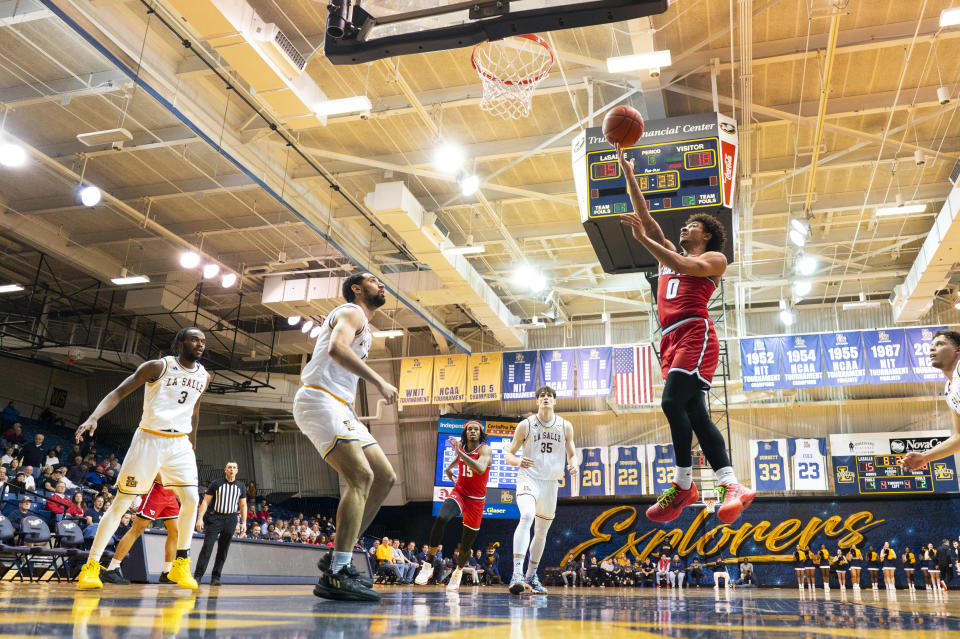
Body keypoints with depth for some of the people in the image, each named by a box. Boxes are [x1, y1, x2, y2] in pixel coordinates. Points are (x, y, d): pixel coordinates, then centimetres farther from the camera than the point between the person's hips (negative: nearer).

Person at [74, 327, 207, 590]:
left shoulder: (203, 377, 7)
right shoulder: (158, 367, -9)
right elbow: (118, 392, -12)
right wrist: (93, 417, -27)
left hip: (179, 443, 5)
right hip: (149, 440, -4)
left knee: (191, 499, -7)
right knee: (122, 502, -2)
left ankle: (181, 565, 6)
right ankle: (91, 566, 7)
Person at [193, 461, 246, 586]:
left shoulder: (240, 486, 10)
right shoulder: (216, 483, 1)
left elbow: (243, 505, 14)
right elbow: (206, 501, -1)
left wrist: (244, 523, 6)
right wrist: (200, 518, -10)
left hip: (230, 520, 3)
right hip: (215, 518, -3)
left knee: (223, 550, 4)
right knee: (207, 546, -12)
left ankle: (215, 578, 10)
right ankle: (197, 576, -11)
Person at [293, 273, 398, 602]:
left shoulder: (363, 327, 28)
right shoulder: (352, 312, -4)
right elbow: (337, 349, -24)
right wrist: (379, 381, -25)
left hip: (339, 408, 10)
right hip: (319, 400, -10)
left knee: (385, 477, 5)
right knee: (361, 476, -23)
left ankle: (337, 558, 8)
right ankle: (336, 575, -24)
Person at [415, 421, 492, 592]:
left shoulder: (485, 450, -14)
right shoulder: (461, 445, 2)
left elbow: (480, 469, -37)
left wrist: (460, 452, -38)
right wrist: (449, 467, 24)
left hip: (476, 500, -2)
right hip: (459, 493, 2)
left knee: (466, 546, 6)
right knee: (441, 519, -31)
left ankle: (458, 570, 39)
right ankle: (428, 565, -23)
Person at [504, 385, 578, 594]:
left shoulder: (565, 426, 4)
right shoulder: (526, 425, -4)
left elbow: (572, 454, 13)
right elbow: (508, 455, -1)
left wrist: (573, 465, -11)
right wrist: (518, 461, -25)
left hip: (551, 483, 4)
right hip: (528, 479, -4)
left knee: (542, 532, 14)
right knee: (526, 516, -31)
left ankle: (531, 576, 31)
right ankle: (517, 572, -36)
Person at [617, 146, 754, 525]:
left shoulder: (714, 259, 11)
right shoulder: (672, 254, 29)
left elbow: (683, 266, -10)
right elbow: (644, 215, 27)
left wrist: (643, 239, -10)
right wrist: (627, 172, 24)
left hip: (695, 333, -7)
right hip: (671, 338, 7)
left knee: (672, 402, -22)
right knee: (695, 413, -3)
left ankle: (684, 485, -15)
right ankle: (732, 486, -6)